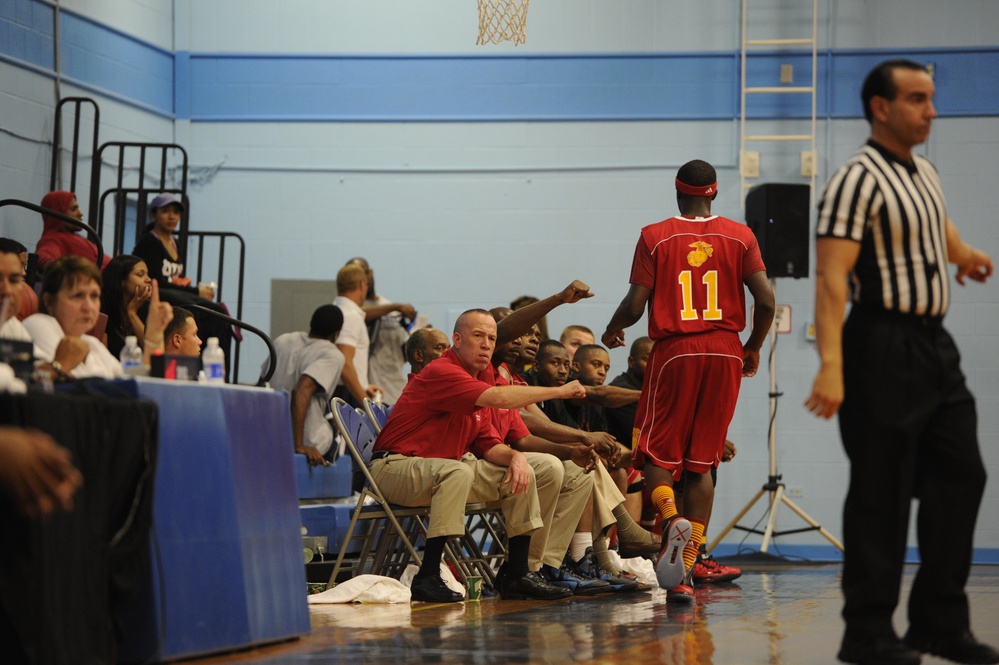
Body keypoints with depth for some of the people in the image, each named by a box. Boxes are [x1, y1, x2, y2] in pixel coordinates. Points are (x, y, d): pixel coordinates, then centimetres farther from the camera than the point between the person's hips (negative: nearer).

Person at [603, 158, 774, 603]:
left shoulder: (655, 237, -2)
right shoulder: (739, 237, 4)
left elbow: (636, 304, -5)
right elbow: (765, 300, -3)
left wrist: (613, 331, 15)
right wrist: (753, 348, 13)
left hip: (674, 352, -2)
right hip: (724, 353, 2)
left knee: (656, 454, 9)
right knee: (701, 462, 7)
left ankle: (672, 518, -24)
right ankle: (684, 572, 3)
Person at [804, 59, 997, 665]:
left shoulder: (924, 172, 13)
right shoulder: (859, 181, -15)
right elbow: (831, 278, -23)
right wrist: (831, 367, -31)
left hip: (935, 346, 9)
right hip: (884, 348, -9)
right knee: (882, 494, -4)